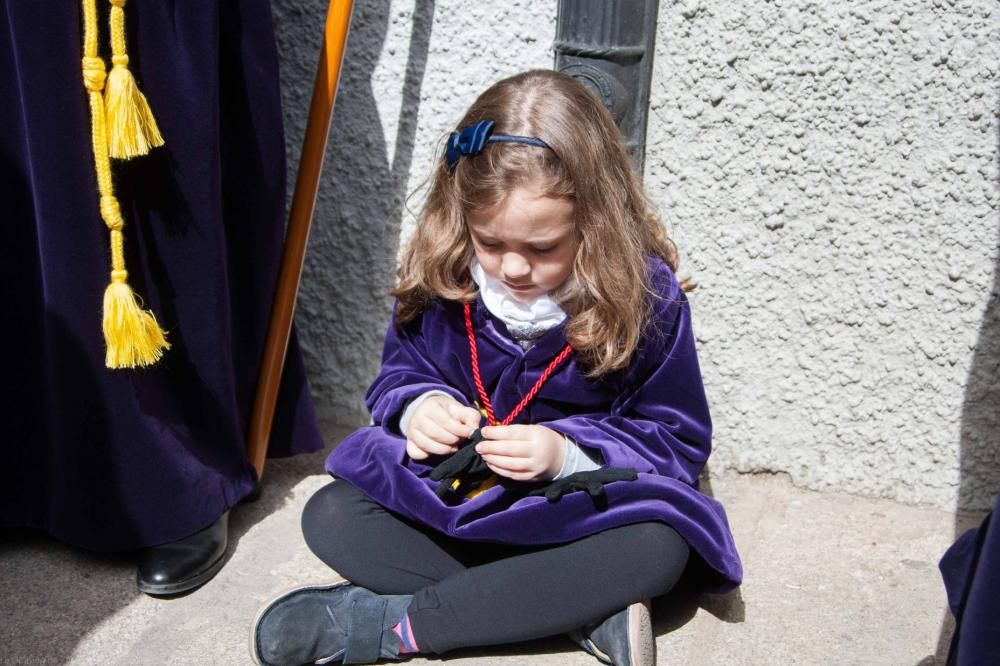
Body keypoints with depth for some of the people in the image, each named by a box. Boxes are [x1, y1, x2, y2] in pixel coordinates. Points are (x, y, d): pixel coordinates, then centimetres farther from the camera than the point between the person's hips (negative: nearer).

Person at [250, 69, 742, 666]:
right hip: (449, 496, 3)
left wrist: (567, 452, -25)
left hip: (576, 512, -2)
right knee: (330, 516, -18)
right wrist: (420, 405, -18)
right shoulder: (440, 277, -9)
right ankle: (586, 612, -25)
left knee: (660, 547, -33)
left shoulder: (646, 294, -16)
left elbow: (680, 441, -10)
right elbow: (398, 375, 6)